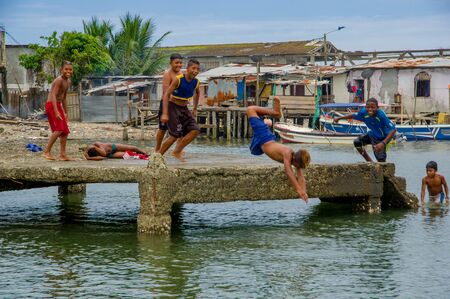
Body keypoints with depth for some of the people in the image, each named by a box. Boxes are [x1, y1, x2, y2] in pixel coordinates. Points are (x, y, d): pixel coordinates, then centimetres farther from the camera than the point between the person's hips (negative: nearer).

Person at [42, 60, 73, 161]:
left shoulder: (68, 82, 14)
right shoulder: (59, 80, -15)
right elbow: (53, 96, -24)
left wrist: (66, 113, 26)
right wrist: (56, 112, -32)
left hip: (58, 106, 10)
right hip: (51, 105, -10)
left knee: (65, 131, 10)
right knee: (59, 129, -22)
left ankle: (63, 155, 15)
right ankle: (47, 152, -17)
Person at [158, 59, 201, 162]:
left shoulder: (196, 82, -1)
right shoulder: (178, 79, -19)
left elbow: (197, 93, 23)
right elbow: (166, 94, -19)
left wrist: (195, 109, 25)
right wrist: (165, 114, -25)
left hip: (184, 109, 6)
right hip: (173, 107, -6)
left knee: (195, 131, -11)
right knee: (175, 135, -12)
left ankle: (177, 151, 0)